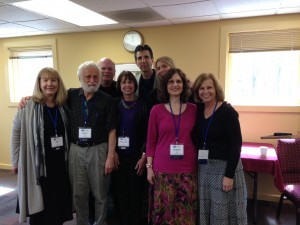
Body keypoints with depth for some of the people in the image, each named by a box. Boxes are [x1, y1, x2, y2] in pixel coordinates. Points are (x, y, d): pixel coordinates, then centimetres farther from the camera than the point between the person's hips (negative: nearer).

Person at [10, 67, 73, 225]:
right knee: (38, 206, 10)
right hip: (37, 164, -4)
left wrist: (67, 156, 6)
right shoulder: (28, 107, -9)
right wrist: (16, 161, -2)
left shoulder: (62, 107, 5)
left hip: (59, 163, 4)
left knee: (58, 204, 14)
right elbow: (16, 134, -4)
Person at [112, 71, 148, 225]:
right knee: (120, 193, 7)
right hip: (118, 155, 2)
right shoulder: (115, 104, 5)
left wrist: (144, 156, -9)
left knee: (136, 193, 3)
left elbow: (147, 132, -3)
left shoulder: (142, 105, 0)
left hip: (136, 156, -2)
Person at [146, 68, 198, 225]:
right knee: (163, 211, 8)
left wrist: (200, 165, 7)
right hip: (163, 170, -1)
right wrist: (149, 167, 0)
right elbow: (151, 141, 3)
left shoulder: (193, 109, 3)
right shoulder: (156, 110, -1)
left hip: (188, 170, 1)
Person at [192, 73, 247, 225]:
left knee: (223, 212, 7)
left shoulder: (227, 111, -11)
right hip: (203, 167, 5)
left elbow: (236, 145, -14)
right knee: (204, 211, 14)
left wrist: (229, 175, -17)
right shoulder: (197, 110, 4)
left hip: (224, 166, -5)